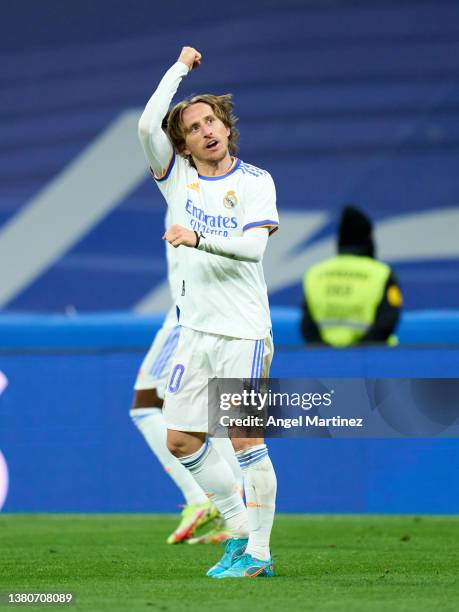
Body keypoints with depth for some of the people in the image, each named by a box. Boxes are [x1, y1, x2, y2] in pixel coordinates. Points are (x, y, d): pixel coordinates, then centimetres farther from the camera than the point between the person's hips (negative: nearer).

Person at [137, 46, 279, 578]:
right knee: (182, 441, 5)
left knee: (245, 440, -9)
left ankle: (258, 552, -4)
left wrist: (198, 238, -27)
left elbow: (254, 245, -15)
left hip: (244, 332, -5)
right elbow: (147, 125, -7)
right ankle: (239, 528, 19)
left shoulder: (256, 182, -1)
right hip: (196, 330, 5)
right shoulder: (177, 177, 8)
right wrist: (180, 67, 1)